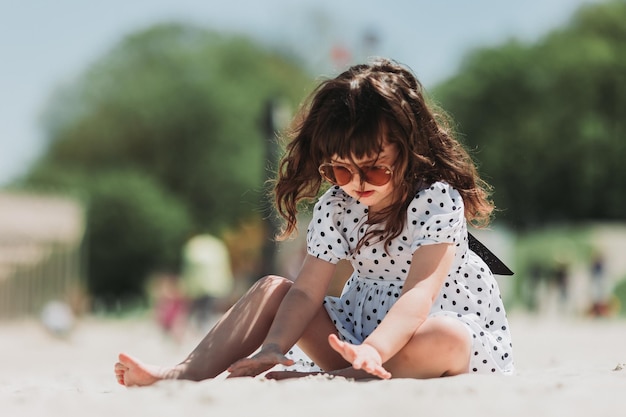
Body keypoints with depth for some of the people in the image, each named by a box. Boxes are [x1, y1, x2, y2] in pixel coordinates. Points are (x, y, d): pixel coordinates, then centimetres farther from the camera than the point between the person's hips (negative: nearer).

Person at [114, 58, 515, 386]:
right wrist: (272, 349, -27)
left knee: (445, 340, -40)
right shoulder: (335, 206, 0)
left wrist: (373, 351, -48)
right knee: (273, 289, -6)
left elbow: (419, 293, -31)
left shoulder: (437, 199, -18)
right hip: (363, 327, 5)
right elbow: (308, 291, -8)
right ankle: (188, 375, -22)